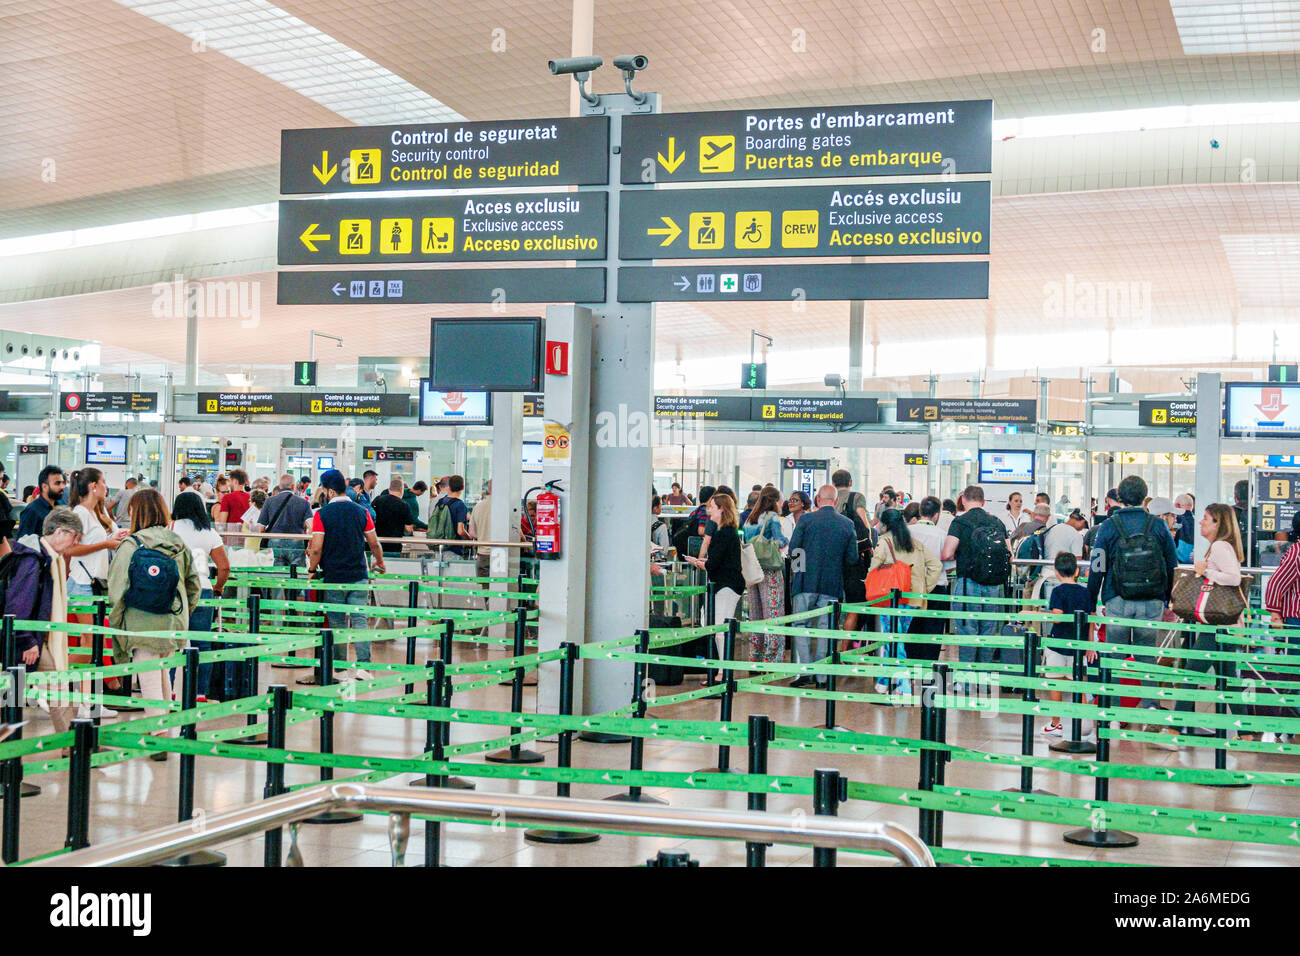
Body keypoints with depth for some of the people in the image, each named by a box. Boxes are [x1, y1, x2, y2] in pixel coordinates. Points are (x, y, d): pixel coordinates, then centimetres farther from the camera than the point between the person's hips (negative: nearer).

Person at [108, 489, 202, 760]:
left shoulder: (129, 545, -8)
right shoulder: (179, 545, 4)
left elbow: (116, 591, -7)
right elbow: (194, 586, 10)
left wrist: (116, 626, 1)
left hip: (141, 626, -4)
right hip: (173, 625, 4)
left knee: (149, 679, -1)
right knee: (162, 676, 19)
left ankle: (160, 737, -9)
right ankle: (167, 731, 29)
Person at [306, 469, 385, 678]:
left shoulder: (322, 514, -8)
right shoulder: (361, 512, 1)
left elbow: (316, 548, -11)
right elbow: (374, 543, 7)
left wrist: (312, 569, 5)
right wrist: (379, 562, 25)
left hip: (333, 577, -2)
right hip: (359, 576, 2)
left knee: (337, 623, 9)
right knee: (360, 620, 0)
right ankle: (363, 665, -12)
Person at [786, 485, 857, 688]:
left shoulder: (806, 519, -5)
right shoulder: (848, 524, 2)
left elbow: (793, 549, -5)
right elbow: (852, 558, 2)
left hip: (806, 582, -2)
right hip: (832, 585, 2)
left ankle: (806, 671, -3)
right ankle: (821, 676, 9)